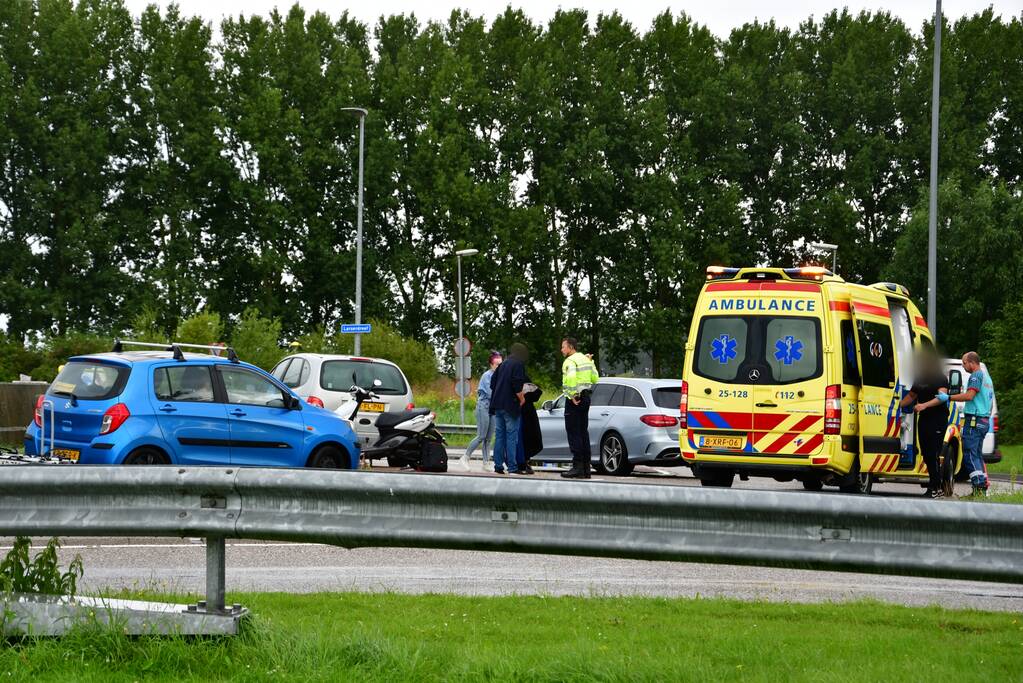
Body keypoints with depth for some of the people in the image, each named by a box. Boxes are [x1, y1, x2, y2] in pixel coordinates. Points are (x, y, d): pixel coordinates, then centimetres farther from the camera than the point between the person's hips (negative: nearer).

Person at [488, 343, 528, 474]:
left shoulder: (503, 365, 14)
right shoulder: (518, 365, -8)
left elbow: (493, 383, 15)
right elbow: (517, 386, -18)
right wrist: (521, 398, -4)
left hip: (498, 405, 7)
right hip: (510, 405, -7)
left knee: (499, 435, 10)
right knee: (512, 436, -4)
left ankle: (498, 465, 9)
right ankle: (512, 467, -6)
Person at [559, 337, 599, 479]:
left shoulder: (570, 361, -13)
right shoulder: (586, 359, 15)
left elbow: (571, 378, -29)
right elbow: (595, 378, 18)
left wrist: (573, 396, -23)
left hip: (574, 400, -9)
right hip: (586, 397, 9)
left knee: (574, 432, -7)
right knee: (583, 432, 13)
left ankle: (578, 467, -12)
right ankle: (586, 468, 15)